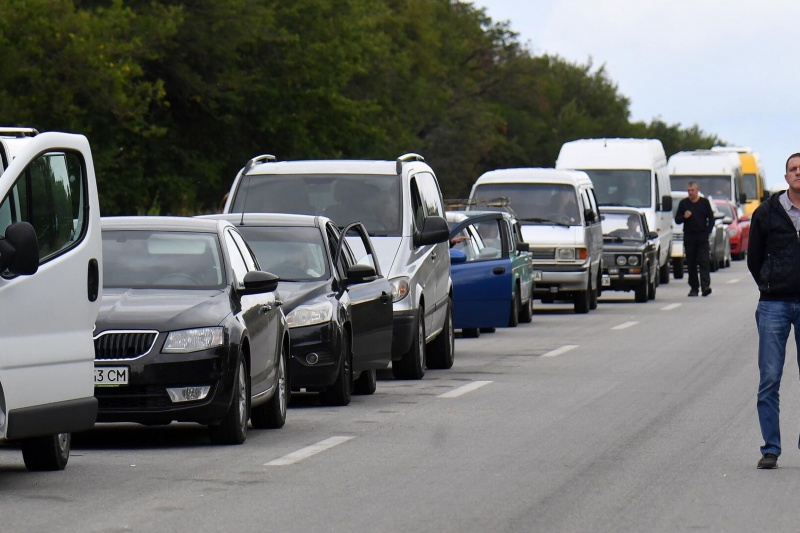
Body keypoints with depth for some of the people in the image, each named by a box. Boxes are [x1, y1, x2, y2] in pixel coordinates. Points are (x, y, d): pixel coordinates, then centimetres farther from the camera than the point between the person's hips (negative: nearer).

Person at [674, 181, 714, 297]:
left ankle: (705, 286, -20)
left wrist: (707, 232, -4)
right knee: (691, 264, 3)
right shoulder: (683, 203, 9)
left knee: (703, 261, -11)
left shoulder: (704, 202, 6)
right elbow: (677, 220, 9)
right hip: (689, 236, 2)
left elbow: (711, 219, 8)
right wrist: (684, 217, -12)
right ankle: (693, 287, 9)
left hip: (702, 236, -2)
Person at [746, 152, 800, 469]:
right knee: (769, 380, -2)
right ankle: (770, 449, 3)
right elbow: (754, 259, 13)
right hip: (774, 306, 0)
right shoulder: (766, 213, 3)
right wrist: (771, 287, 8)